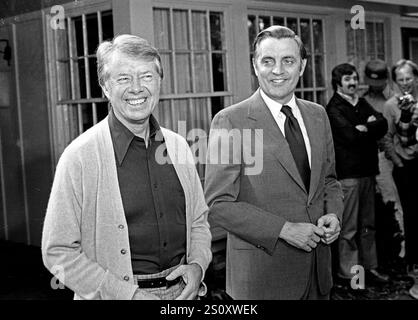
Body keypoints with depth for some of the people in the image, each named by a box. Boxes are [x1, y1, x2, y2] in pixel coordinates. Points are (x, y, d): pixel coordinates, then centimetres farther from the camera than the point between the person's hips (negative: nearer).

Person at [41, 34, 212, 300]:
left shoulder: (178, 146, 1)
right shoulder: (79, 156, -15)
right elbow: (59, 252, -14)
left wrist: (197, 265, -6)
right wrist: (128, 294, -18)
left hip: (181, 291, 4)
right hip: (114, 294, -4)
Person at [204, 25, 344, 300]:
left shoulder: (318, 115, 6)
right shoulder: (230, 121, -12)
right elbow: (219, 204, -15)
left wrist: (333, 215, -4)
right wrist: (284, 229, -19)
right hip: (261, 271, -5)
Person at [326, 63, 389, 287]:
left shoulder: (362, 104, 16)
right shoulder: (334, 108, -7)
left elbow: (383, 125, 4)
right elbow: (351, 136, -18)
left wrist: (365, 128, -13)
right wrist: (371, 127, -2)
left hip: (367, 170, 7)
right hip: (348, 173, -7)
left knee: (368, 224, 13)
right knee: (348, 227, -2)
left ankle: (369, 267, 23)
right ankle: (348, 272, 5)